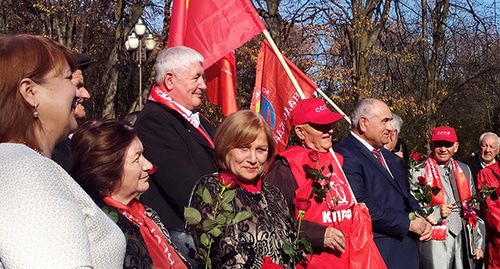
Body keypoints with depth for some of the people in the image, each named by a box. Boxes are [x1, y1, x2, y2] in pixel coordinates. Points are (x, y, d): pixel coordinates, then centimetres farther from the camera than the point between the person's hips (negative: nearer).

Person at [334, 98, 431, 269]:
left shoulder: (388, 156, 17)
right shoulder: (346, 156, -15)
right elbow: (362, 206, -23)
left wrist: (422, 221, 2)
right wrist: (409, 224, -14)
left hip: (406, 251, 9)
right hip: (380, 253, -8)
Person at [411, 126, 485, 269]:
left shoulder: (464, 170, 9)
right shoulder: (420, 173, -8)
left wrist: (477, 243, 13)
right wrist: (436, 212, -21)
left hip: (464, 239, 5)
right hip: (436, 242, -5)